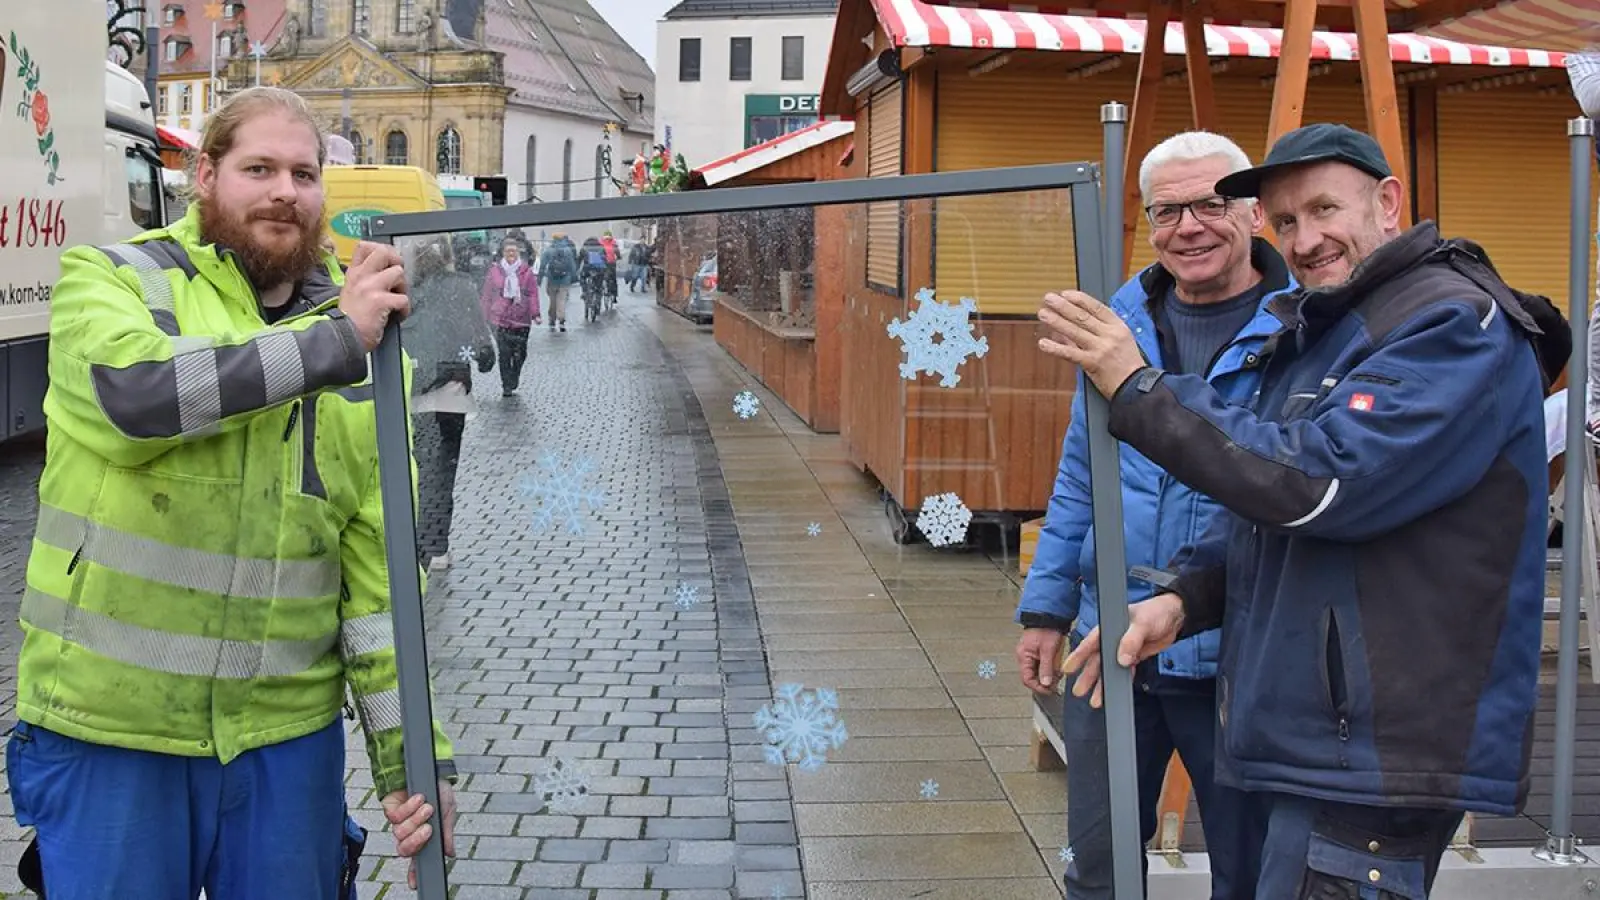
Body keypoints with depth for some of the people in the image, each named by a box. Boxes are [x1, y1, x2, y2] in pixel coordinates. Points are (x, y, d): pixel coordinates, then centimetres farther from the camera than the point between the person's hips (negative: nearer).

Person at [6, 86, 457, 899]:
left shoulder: (362, 350, 5)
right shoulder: (106, 281, 0)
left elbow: (381, 570, 2)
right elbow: (137, 388, -24)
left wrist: (411, 754, -4)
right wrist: (332, 339, -21)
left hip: (288, 735, 2)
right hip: (107, 736, -2)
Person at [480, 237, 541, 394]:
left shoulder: (526, 272, 3)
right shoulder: (494, 272, 2)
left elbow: (533, 294, 2)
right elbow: (486, 296, 7)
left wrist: (535, 313, -7)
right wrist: (485, 317, 7)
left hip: (521, 320, 1)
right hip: (500, 319, -1)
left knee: (520, 354, 5)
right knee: (505, 354, -5)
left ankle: (513, 383, 24)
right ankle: (507, 386, 2)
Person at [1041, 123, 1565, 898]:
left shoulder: (1457, 327, -14)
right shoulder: (1319, 330, 16)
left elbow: (1320, 484, -25)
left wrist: (1139, 391, -20)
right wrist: (1184, 596, 1)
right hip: (1309, 737, 10)